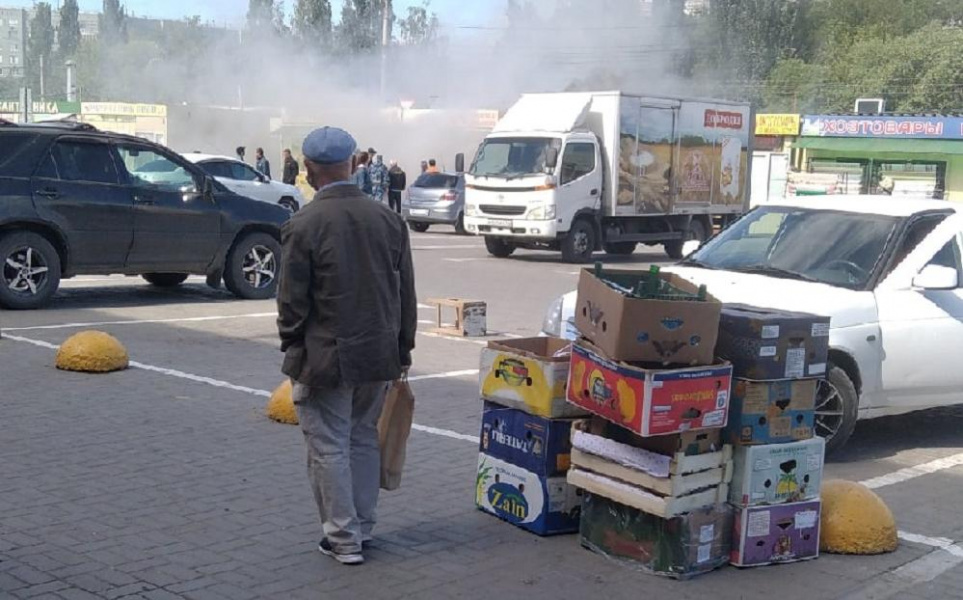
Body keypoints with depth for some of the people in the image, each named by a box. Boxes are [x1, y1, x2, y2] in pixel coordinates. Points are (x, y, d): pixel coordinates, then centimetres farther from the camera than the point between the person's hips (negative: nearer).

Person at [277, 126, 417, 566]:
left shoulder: (303, 226, -14)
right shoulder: (388, 219, 1)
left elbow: (292, 301, -10)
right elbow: (406, 293, 7)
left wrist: (291, 348, 5)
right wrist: (403, 348, 16)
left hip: (325, 357, -5)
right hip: (378, 355, 5)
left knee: (329, 447, 5)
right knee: (365, 439, 17)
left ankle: (344, 537, 10)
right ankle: (362, 526, 26)